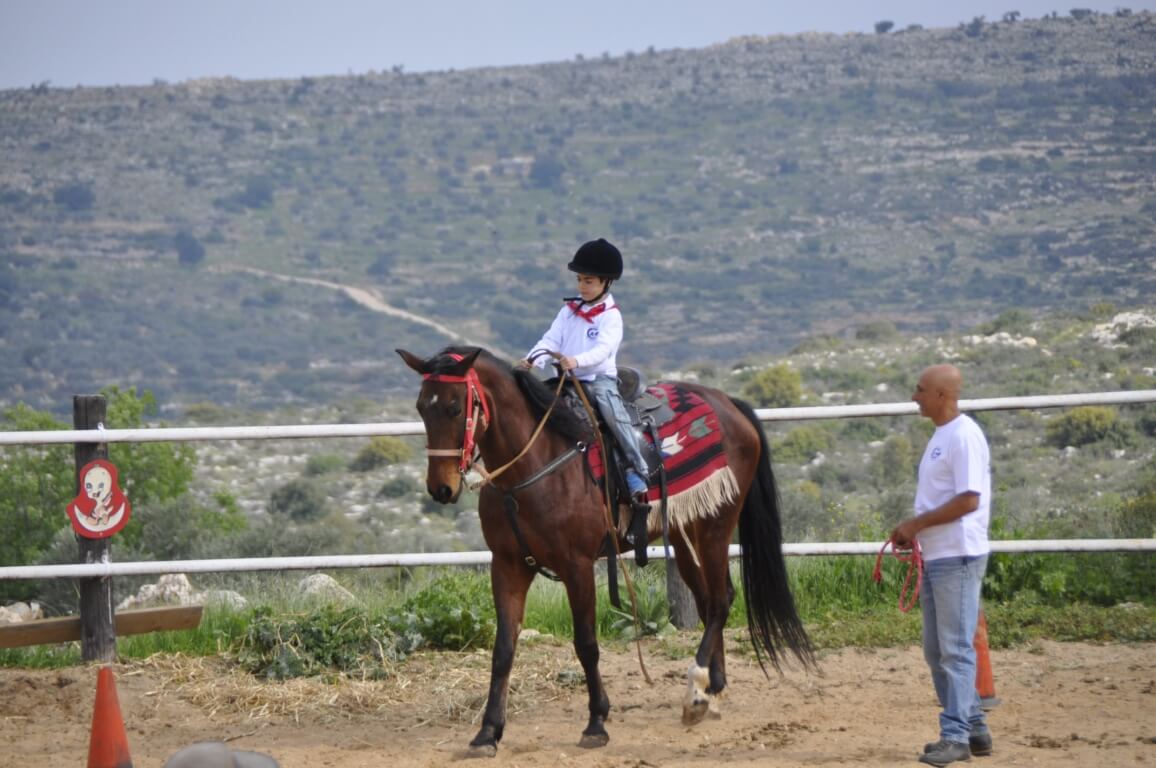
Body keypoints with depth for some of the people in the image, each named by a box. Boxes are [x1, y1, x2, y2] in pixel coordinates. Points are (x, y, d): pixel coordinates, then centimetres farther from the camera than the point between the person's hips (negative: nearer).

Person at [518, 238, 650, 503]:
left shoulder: (611, 316, -4)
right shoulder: (569, 311, 13)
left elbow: (603, 349, -19)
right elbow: (552, 340, 4)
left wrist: (577, 361, -37)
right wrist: (533, 359, -16)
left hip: (600, 377, -6)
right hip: (568, 379, 6)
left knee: (612, 411, -29)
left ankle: (636, 471, -26)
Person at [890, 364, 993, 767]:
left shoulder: (964, 435, -15)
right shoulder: (941, 436, 16)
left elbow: (968, 500, -22)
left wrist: (916, 524, -16)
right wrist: (913, 531, 8)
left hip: (958, 556, -10)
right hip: (936, 556, 10)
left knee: (955, 648, -8)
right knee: (937, 650, 13)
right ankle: (973, 728, 20)